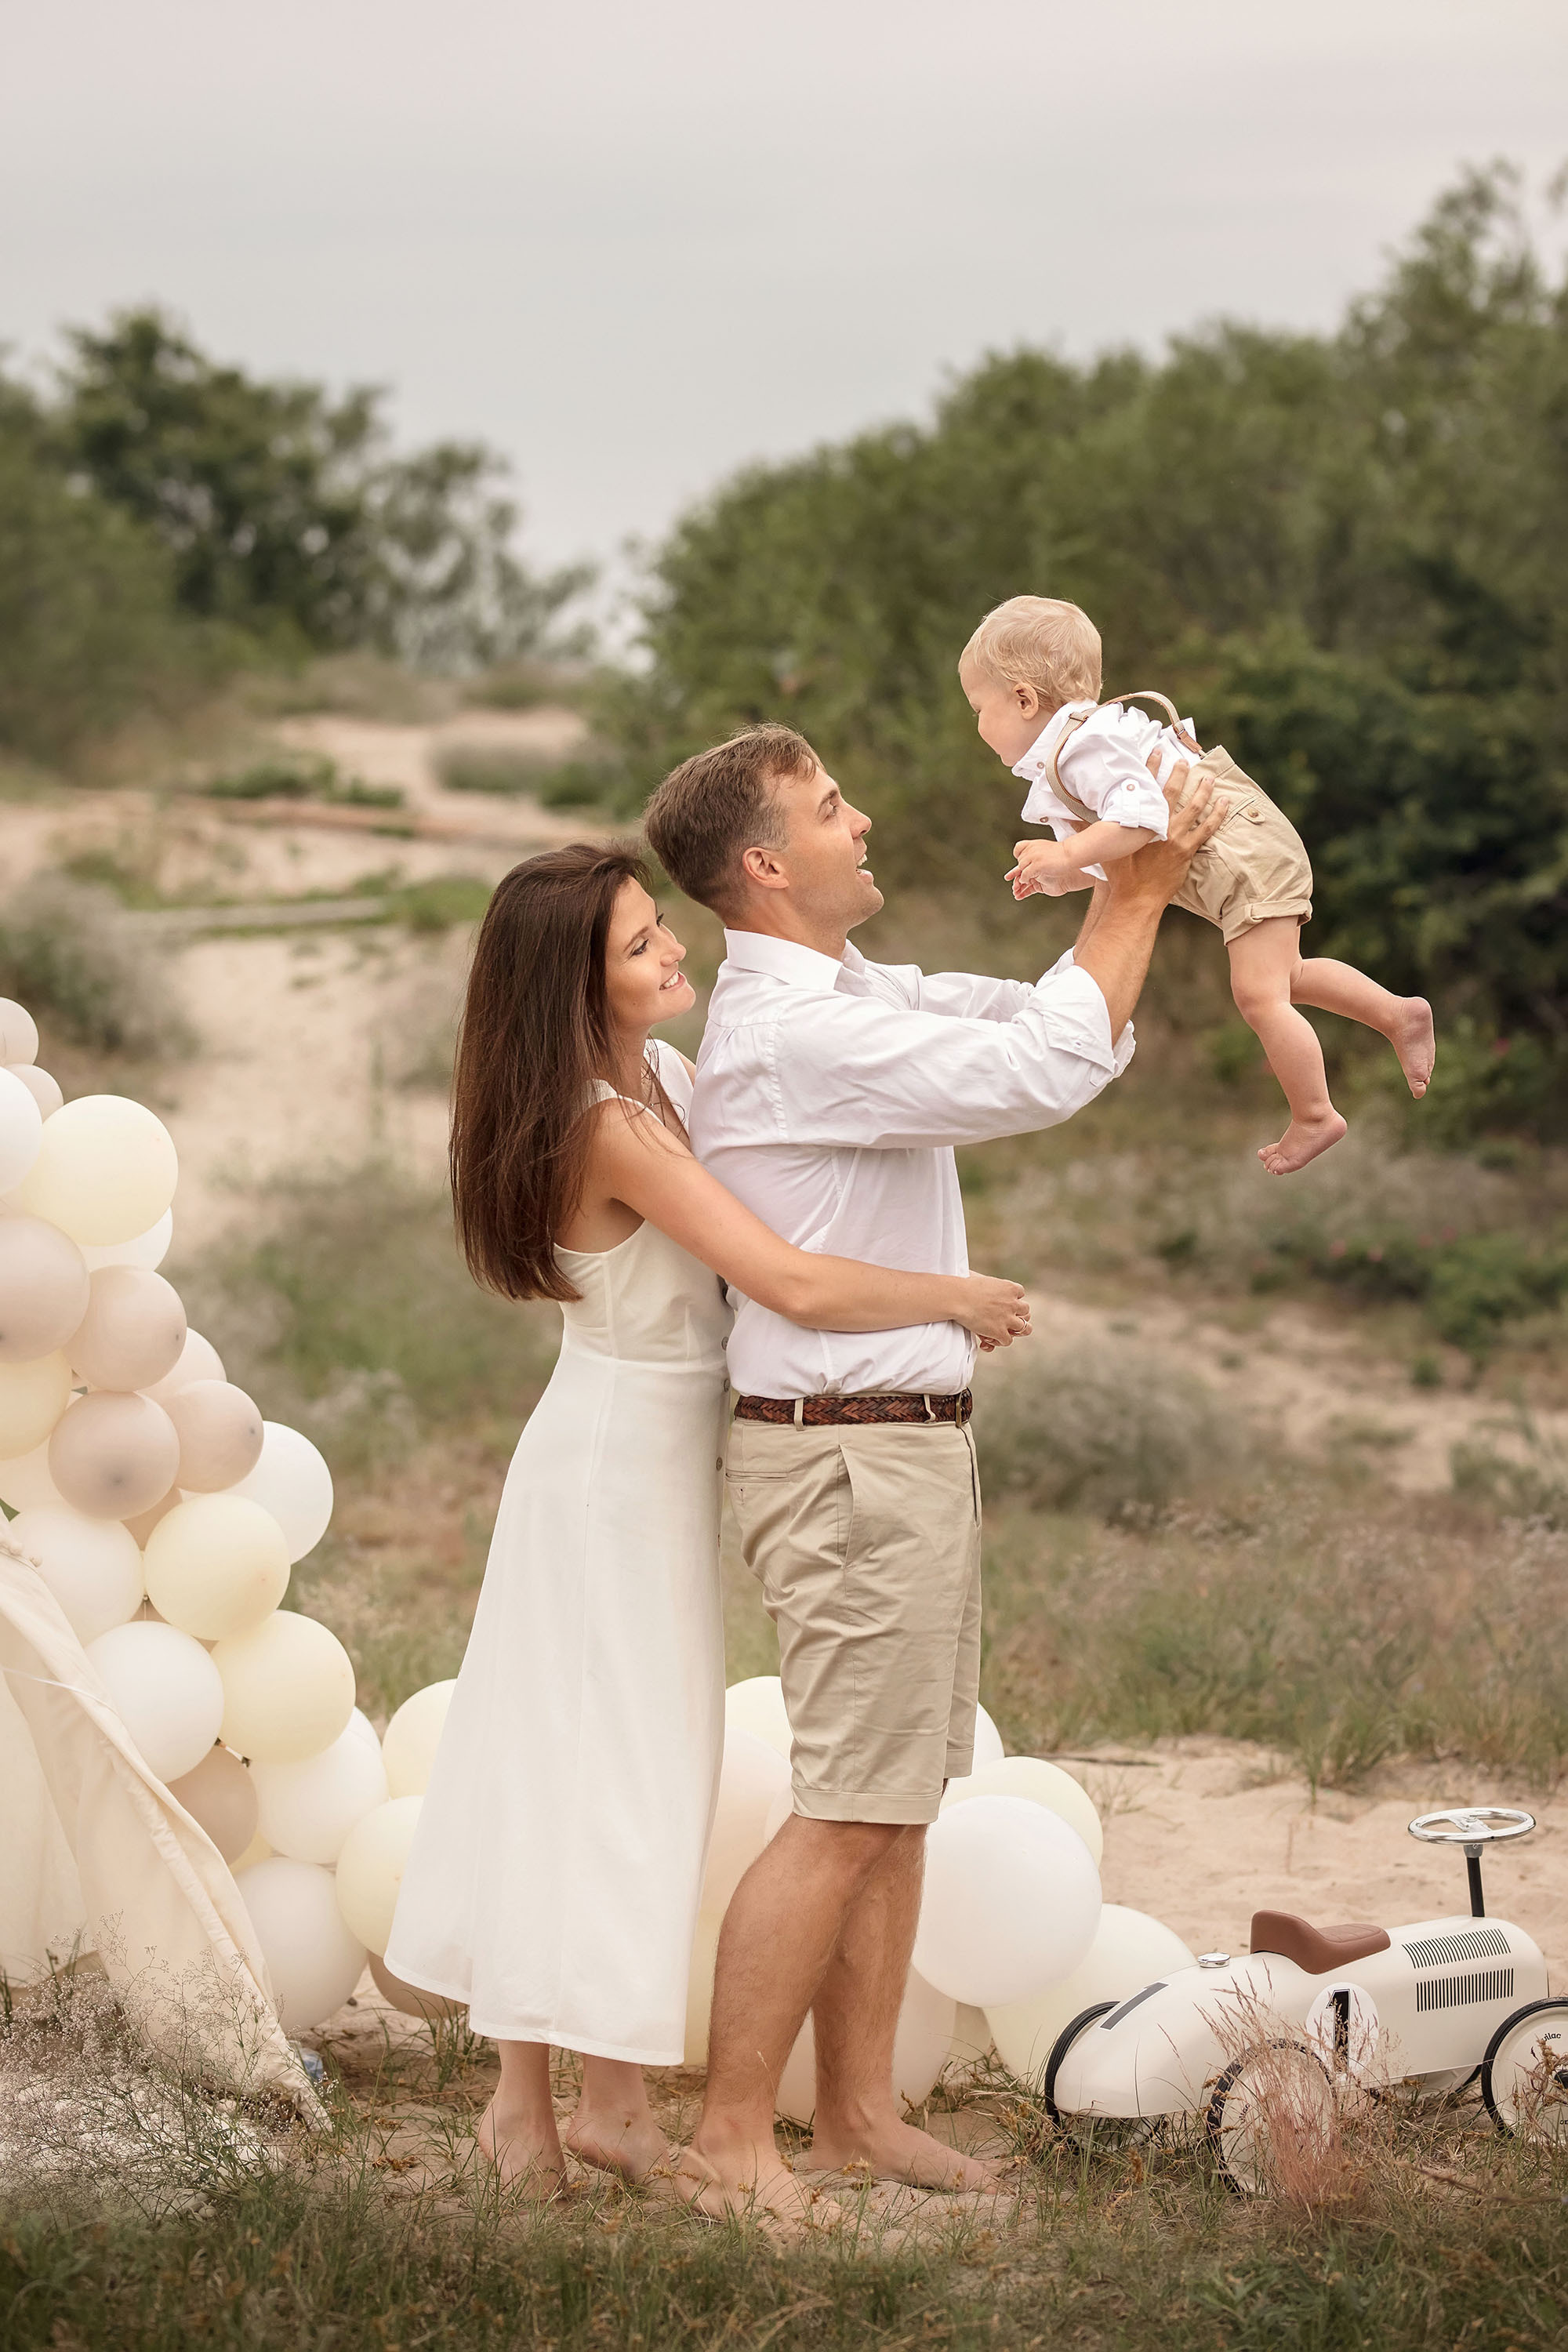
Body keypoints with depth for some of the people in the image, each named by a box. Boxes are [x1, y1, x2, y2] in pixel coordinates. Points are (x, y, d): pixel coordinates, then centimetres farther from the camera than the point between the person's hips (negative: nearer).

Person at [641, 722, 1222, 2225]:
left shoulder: (852, 996, 14)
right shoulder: (789, 1033, -19)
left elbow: (1034, 1018, 20)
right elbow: (1047, 1073, -23)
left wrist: (1139, 889, 6)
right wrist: (1139, 894, -12)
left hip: (906, 1446, 10)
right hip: (854, 1457, -10)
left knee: (902, 1801, 13)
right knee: (848, 1811, -7)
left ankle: (858, 2113, 20)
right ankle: (729, 2140, -1)